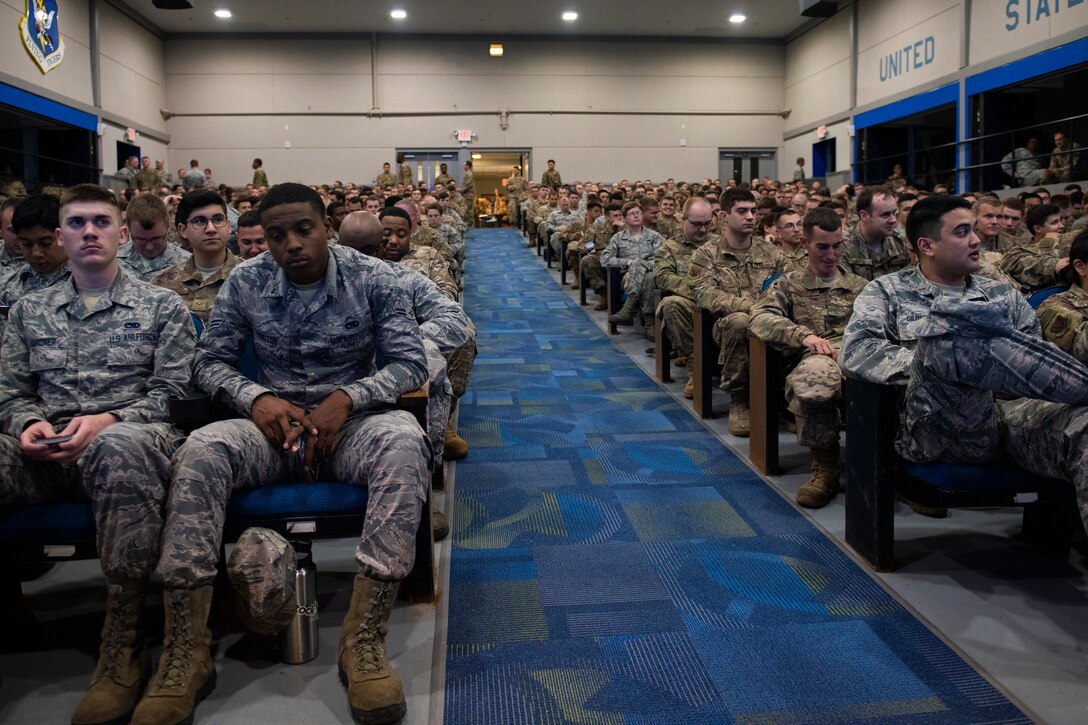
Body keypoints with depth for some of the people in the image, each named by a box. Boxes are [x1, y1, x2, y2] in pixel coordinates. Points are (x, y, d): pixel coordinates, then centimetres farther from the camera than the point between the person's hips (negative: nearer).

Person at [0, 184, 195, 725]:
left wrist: (106, 421, -12)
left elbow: (172, 392, 5)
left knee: (119, 447, -42)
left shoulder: (161, 306, 15)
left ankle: (124, 644, -33)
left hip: (127, 437, -3)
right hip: (45, 450, 3)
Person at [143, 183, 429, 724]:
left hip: (353, 420, -1)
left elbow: (410, 363, -4)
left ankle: (364, 641, -33)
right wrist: (256, 398, -14)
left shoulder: (373, 279, 0)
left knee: (404, 441, -36)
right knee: (200, 452, -30)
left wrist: (346, 398, -22)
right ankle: (185, 655, -25)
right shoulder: (244, 283, 6)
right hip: (272, 420, 2)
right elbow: (210, 361, 8)